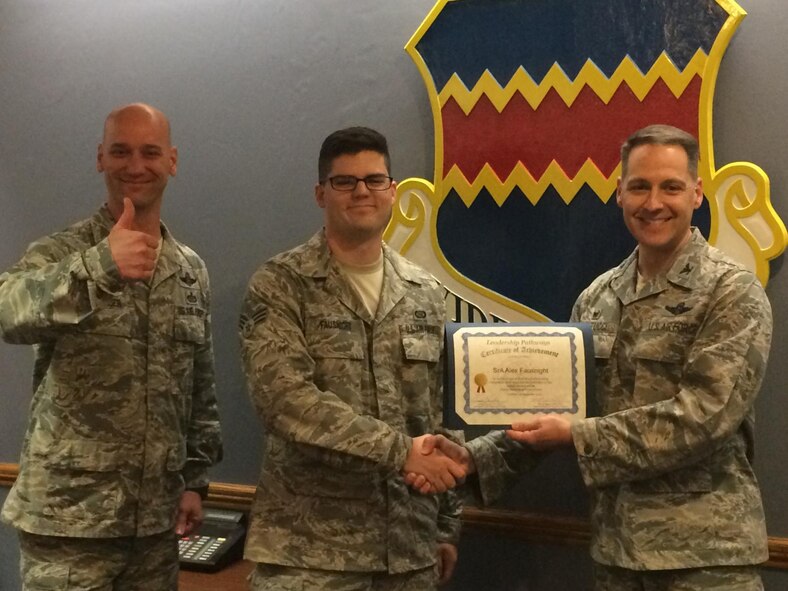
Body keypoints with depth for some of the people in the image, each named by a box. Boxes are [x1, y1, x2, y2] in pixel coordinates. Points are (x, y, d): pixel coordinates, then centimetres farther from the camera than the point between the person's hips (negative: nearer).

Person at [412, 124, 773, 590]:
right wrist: (477, 458, -5)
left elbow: (704, 416, -19)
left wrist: (579, 438, -19)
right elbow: (560, 407, 7)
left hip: (706, 553, -5)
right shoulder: (598, 298, 6)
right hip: (616, 546, 5)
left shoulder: (733, 292, -10)